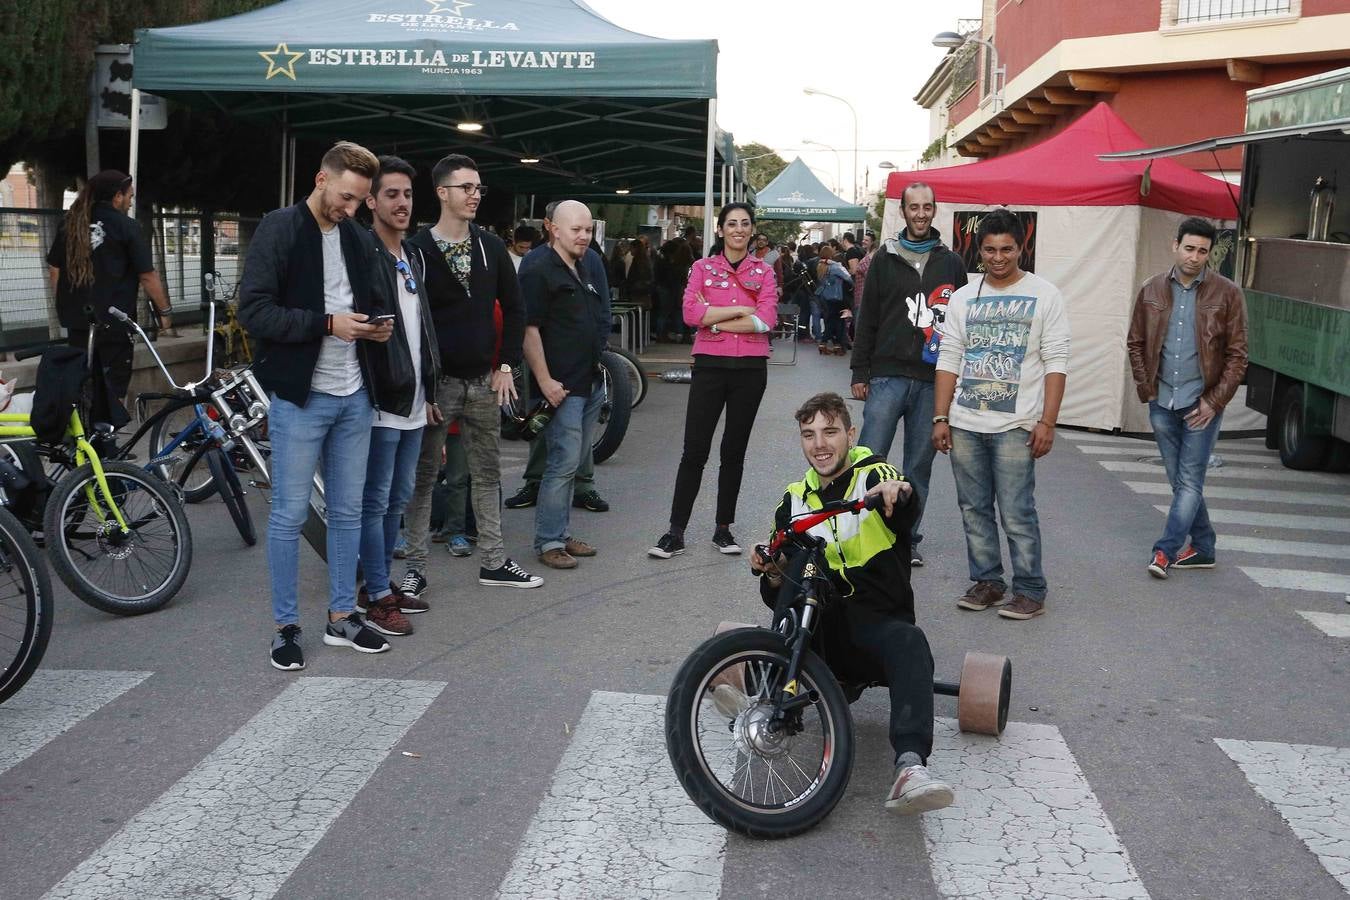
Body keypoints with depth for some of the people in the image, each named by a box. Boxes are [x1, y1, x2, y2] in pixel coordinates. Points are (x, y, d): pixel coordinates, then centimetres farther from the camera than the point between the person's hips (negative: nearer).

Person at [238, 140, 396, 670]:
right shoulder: (279, 230, -8)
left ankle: (342, 616, 25)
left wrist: (378, 325, 0)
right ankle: (285, 627, 13)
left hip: (353, 396, 6)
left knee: (347, 512, 13)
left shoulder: (359, 239, 11)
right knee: (290, 515, 1)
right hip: (299, 396, -6)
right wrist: (327, 323, -21)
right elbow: (253, 311, -15)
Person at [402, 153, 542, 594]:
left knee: (488, 475, 11)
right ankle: (415, 569, 10)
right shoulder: (417, 249, -7)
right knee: (422, 477, 2)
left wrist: (506, 365, 3)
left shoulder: (491, 247, 6)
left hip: (483, 382, 5)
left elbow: (513, 309, 11)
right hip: (434, 382, -4)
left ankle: (494, 562, 21)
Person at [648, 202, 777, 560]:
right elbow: (691, 313, -10)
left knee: (734, 450, 10)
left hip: (750, 369, 1)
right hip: (710, 366, -1)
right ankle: (675, 533, 3)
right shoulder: (702, 268, 6)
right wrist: (742, 309, -11)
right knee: (694, 450, -3)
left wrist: (715, 321, -10)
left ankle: (723, 529, 20)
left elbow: (766, 320, -8)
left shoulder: (763, 272, 8)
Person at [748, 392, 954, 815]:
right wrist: (773, 577, -7)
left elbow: (906, 514, -23)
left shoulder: (874, 474, 4)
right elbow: (779, 598, 17)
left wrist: (900, 492, -47)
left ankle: (910, 767, -50)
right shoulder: (795, 501, 15)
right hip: (823, 628, 2)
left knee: (910, 642, -35)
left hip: (877, 624, -2)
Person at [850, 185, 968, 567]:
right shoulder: (883, 260, 6)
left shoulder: (952, 264, 10)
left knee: (919, 466, 8)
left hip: (933, 380, 2)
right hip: (887, 376, -2)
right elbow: (867, 319, 5)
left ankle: (908, 537, 17)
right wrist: (859, 373, 0)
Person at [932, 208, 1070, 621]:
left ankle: (1030, 590, 5)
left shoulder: (1044, 295, 1)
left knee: (1017, 513, -6)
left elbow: (1056, 363, -3)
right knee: (974, 509, 8)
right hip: (964, 424, 4)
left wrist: (1047, 422, -10)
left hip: (1014, 425, -4)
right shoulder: (963, 298, 11)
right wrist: (941, 418, 5)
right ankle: (986, 581, 20)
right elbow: (949, 361, 11)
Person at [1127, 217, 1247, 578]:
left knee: (1190, 481, -4)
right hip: (1162, 403, 4)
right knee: (1179, 480, 11)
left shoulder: (1227, 294, -4)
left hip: (1202, 403, -3)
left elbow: (1236, 355, -3)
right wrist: (1146, 389, 2)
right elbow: (1136, 343, 11)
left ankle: (1165, 551, -1)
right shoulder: (1152, 291, 4)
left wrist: (1214, 401, -9)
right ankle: (1202, 548, 24)